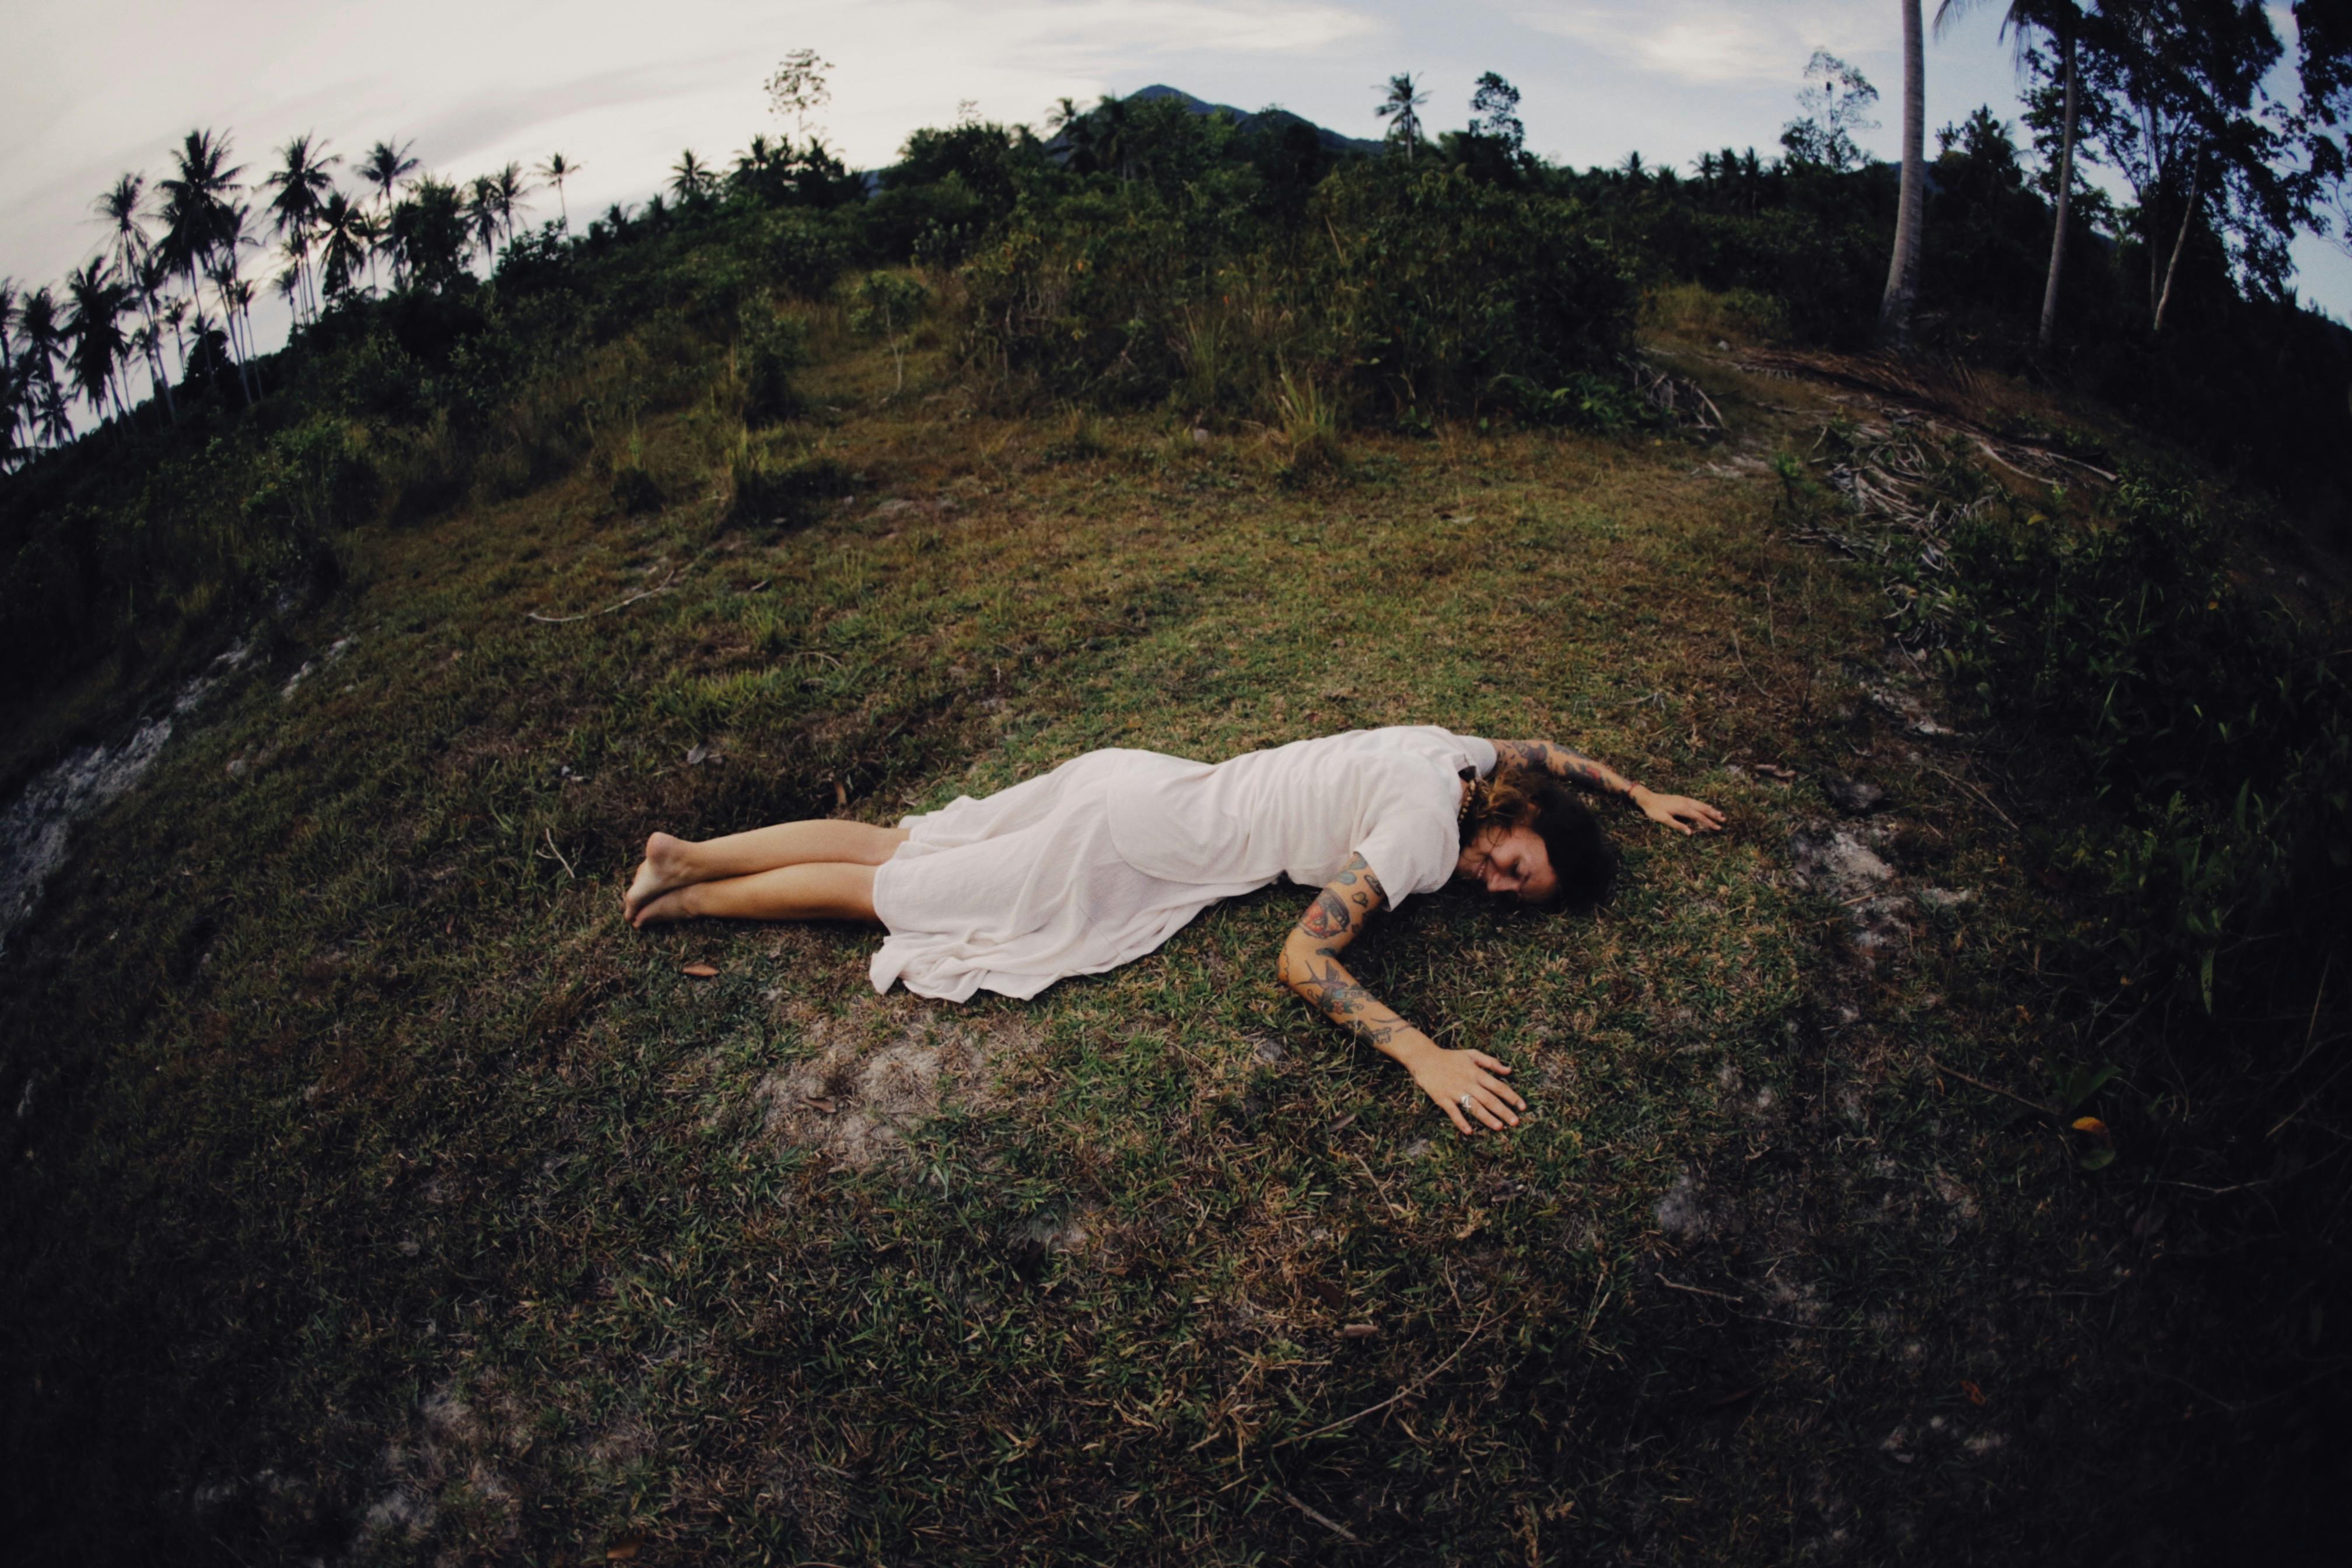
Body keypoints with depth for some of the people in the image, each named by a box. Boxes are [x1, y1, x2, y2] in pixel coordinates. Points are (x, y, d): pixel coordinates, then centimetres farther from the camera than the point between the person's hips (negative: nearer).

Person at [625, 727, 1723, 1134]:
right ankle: (692, 895, 15)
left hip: (1144, 783, 8)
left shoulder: (1462, 756, 4)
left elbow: (1547, 751, 27)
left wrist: (1641, 795, 30)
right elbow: (1302, 958, -28)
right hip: (1140, 845, -8)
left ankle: (687, 854, 20)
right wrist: (1419, 1053, -34)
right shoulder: (1422, 832, -21)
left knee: (895, 843, 13)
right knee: (896, 889, 3)